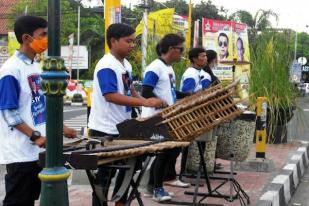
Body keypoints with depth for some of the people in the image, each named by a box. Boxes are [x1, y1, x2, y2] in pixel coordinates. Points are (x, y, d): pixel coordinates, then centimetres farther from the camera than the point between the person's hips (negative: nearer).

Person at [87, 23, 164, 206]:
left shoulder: (126, 65, 9)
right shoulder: (106, 66, -20)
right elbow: (111, 96, -30)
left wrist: (146, 101, 5)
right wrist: (144, 102, -33)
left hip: (122, 129, 10)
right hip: (105, 131, -10)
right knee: (105, 174, 1)